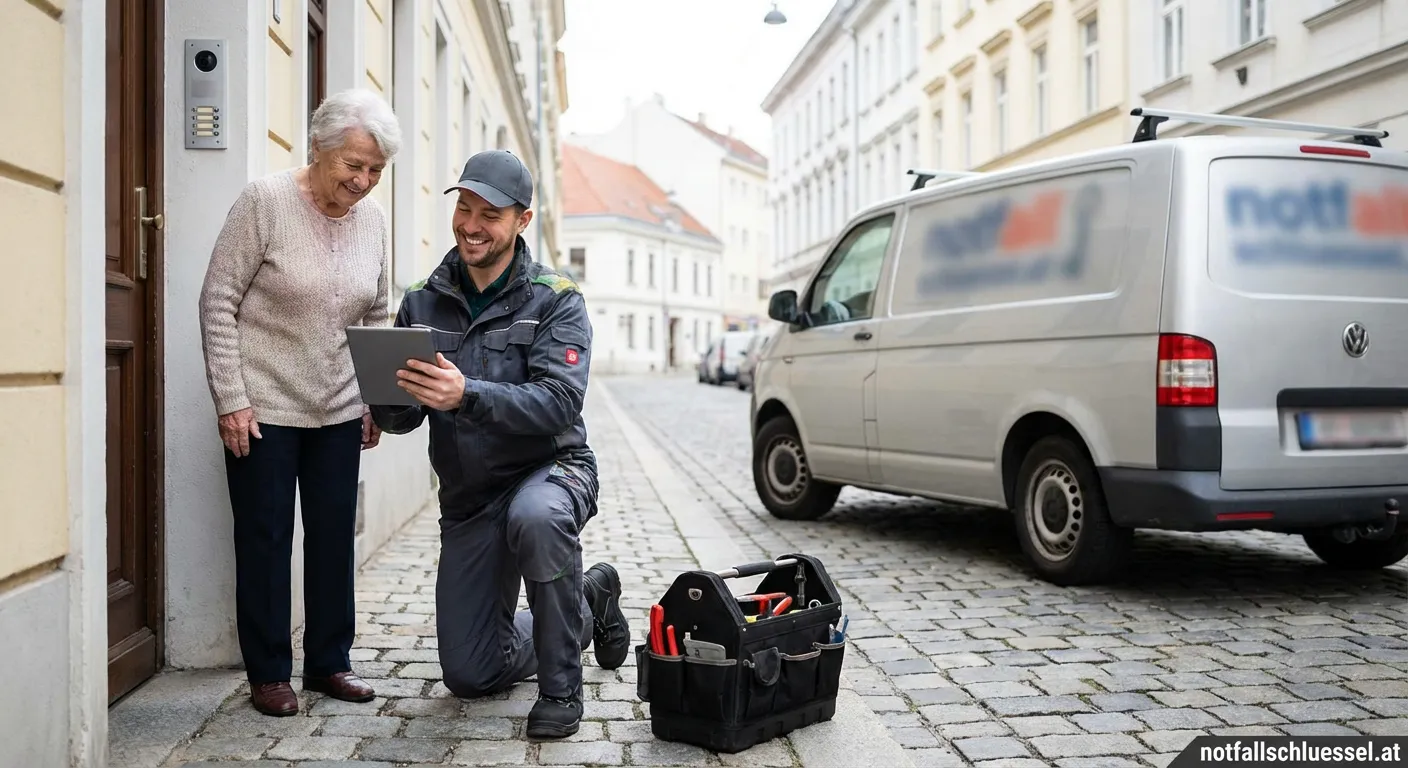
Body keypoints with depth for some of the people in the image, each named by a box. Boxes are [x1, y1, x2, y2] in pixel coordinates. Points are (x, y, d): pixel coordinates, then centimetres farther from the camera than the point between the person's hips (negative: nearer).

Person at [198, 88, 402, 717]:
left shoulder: (373, 218, 4)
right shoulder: (265, 201, -11)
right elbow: (218, 303, -9)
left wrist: (376, 400, 10)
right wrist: (231, 400, -12)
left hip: (338, 411, 4)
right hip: (262, 409, -4)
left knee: (335, 537, 8)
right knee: (266, 540, 4)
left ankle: (329, 662, 22)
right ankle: (268, 673, 18)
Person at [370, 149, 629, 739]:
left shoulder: (556, 301, -10)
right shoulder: (423, 304, 1)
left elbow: (559, 403, -25)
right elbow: (402, 418, 0)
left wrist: (467, 395, -40)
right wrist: (389, 403, -25)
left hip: (551, 469, -4)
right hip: (468, 497, 5)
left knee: (536, 518, -42)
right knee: (469, 676, 8)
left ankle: (561, 686, -19)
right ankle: (589, 604, 34)